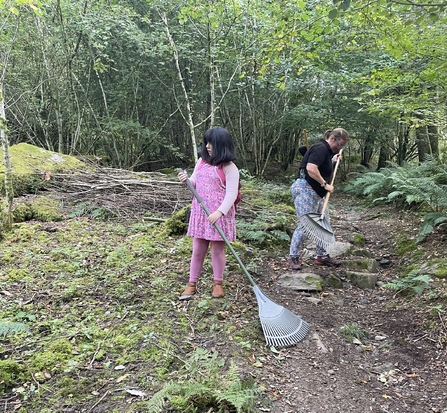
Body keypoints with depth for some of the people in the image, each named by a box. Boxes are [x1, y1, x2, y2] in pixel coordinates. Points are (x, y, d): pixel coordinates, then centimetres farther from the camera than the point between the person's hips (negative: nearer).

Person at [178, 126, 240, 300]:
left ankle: (218, 283, 23)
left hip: (219, 215, -5)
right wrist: (187, 180, -7)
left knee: (217, 249, 6)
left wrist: (219, 212, -28)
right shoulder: (202, 161, 9)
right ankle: (192, 283, 20)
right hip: (200, 212, 6)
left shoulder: (229, 167, -11)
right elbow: (195, 184, 16)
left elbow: (231, 194, -17)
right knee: (198, 249, 11)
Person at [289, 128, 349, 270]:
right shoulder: (321, 148, -14)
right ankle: (293, 258, -2)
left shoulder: (327, 151, 17)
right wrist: (325, 185, -20)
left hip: (316, 193, 11)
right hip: (305, 189, -11)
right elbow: (311, 169, -28)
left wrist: (333, 161, 12)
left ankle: (322, 256, 21)